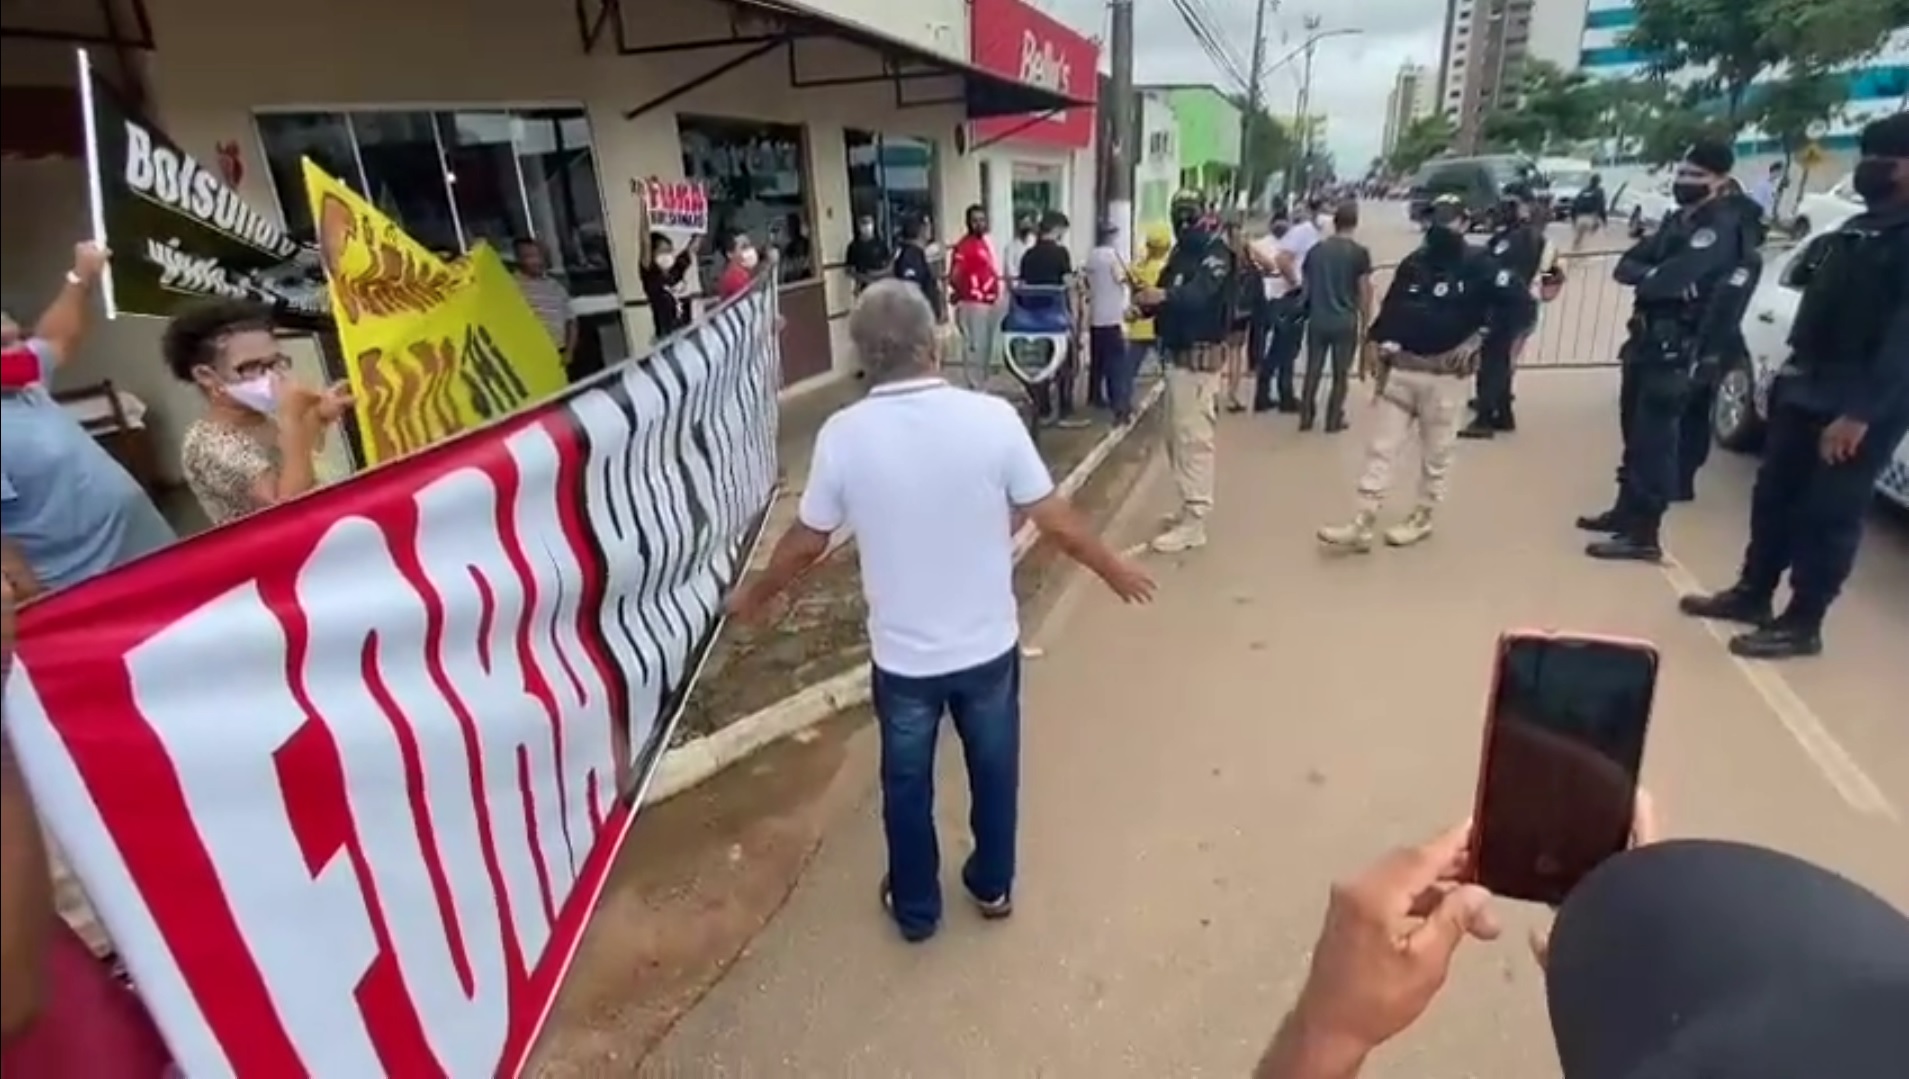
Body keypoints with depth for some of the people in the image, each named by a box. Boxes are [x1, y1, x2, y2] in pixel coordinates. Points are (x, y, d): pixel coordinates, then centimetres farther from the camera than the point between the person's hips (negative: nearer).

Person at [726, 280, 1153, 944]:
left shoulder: (843, 435, -15)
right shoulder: (992, 418, -16)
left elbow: (807, 543, -4)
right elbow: (1056, 523, -11)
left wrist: (756, 595, 16)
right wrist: (1114, 569, 8)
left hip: (902, 654, 0)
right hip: (988, 644, 1)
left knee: (907, 782, 22)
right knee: (993, 769, 24)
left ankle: (915, 908, 42)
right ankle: (993, 885, 46)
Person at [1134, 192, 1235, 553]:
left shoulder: (1216, 253, -10)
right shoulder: (1181, 251, 17)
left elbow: (1199, 294, -29)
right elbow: (1166, 299, 12)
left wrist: (1164, 295, -47)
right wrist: (1145, 302, -10)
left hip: (1199, 357, -9)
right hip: (1177, 355, 9)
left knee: (1193, 439, -10)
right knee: (1176, 437, 15)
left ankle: (1193, 522, -6)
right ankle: (1190, 508, 27)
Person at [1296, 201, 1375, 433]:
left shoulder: (1316, 249, 4)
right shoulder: (1360, 253, -7)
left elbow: (1306, 284, 11)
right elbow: (1364, 291, -6)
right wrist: (1365, 323, 3)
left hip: (1317, 320, 3)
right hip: (1345, 322, -3)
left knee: (1313, 371, 11)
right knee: (1341, 374, 7)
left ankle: (1306, 418, 13)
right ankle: (1334, 420, 10)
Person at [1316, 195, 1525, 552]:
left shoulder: (1478, 265, -4)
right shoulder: (1412, 264, 10)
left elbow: (1514, 301, -3)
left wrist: (1478, 337, -8)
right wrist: (1383, 346, 4)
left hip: (1444, 375, -4)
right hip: (1400, 370, 4)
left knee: (1436, 453, 7)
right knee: (1381, 447, 0)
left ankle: (1421, 518, 23)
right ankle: (1362, 524, 2)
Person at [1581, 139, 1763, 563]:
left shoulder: (1723, 227, -13)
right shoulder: (1680, 220, 16)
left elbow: (1672, 280, -24)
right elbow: (1626, 265, 8)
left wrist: (1644, 278, -4)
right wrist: (1651, 274, -12)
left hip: (1677, 349, -9)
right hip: (1648, 340, 9)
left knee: (1654, 438, -8)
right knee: (1635, 431, 16)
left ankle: (1643, 535, -5)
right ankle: (1626, 510, 30)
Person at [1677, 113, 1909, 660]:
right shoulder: (1860, 227, 15)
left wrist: (1860, 414, -24)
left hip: (1861, 404, -9)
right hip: (1805, 387, 9)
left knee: (1828, 515, -1)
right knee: (1774, 496, 14)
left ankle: (1801, 624, 9)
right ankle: (1752, 593, 27)